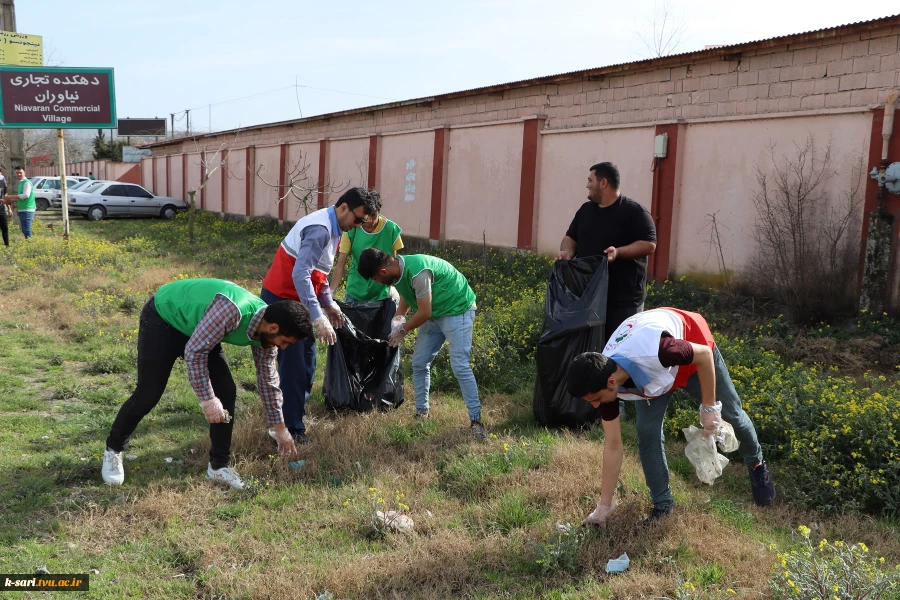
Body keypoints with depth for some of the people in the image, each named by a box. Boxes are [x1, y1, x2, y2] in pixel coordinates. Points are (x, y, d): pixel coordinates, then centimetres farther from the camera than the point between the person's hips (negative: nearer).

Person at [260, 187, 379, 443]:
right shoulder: (320, 229, -23)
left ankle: (293, 414, 27)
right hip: (282, 300, -10)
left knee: (305, 361, 15)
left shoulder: (330, 228, 10)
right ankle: (289, 429, 1)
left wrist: (329, 303, 12)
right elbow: (300, 274, -33)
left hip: (293, 300, 10)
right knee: (293, 365, -6)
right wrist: (318, 317, -36)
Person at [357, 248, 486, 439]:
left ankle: (475, 420, -8)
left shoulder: (418, 272, -33)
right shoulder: (397, 270, -5)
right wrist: (398, 318, -1)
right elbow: (407, 296, 15)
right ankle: (421, 413, 18)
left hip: (457, 310, -9)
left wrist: (402, 330, -11)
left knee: (460, 366, -15)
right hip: (435, 314, 9)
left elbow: (424, 313, -26)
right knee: (419, 363, 7)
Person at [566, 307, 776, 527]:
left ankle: (757, 465, 45)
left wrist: (709, 406, -23)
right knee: (647, 432, -13)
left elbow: (704, 354, -28)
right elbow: (613, 446, -18)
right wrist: (604, 505, -14)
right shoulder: (604, 380, -29)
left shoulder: (653, 352, -49)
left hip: (693, 348, -3)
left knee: (731, 412, 14)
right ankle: (663, 503, 6)